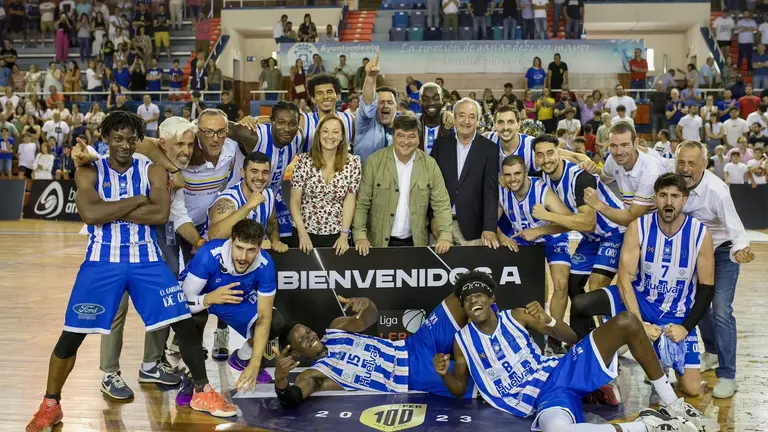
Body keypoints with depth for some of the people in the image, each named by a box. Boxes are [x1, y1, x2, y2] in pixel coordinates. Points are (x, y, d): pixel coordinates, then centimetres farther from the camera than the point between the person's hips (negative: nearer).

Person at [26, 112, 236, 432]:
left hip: (146, 259, 1)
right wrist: (137, 200, -15)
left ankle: (203, 392, 17)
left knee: (184, 325, -1)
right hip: (102, 261, -1)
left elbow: (161, 214, -16)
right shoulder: (88, 172, -2)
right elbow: (90, 214, -20)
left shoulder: (153, 171, 1)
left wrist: (111, 211, -16)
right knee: (71, 334, -1)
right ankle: (50, 405, 19)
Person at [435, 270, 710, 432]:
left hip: (562, 370, 4)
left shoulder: (516, 316, 8)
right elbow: (459, 389, 11)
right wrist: (444, 374, -13)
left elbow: (570, 337, 9)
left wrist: (548, 321, -13)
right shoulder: (462, 341, 2)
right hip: (542, 399, -4)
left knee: (626, 323, -13)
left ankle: (671, 405, -2)